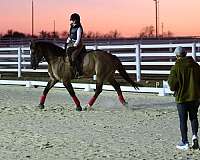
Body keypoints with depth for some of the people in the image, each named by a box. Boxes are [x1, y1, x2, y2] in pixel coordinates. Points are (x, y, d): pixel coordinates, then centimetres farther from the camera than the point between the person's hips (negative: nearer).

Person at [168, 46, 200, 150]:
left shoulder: (176, 67, -13)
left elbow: (172, 84, -13)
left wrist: (174, 89, 9)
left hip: (182, 98, -3)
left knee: (183, 120, 6)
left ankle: (185, 142, 9)